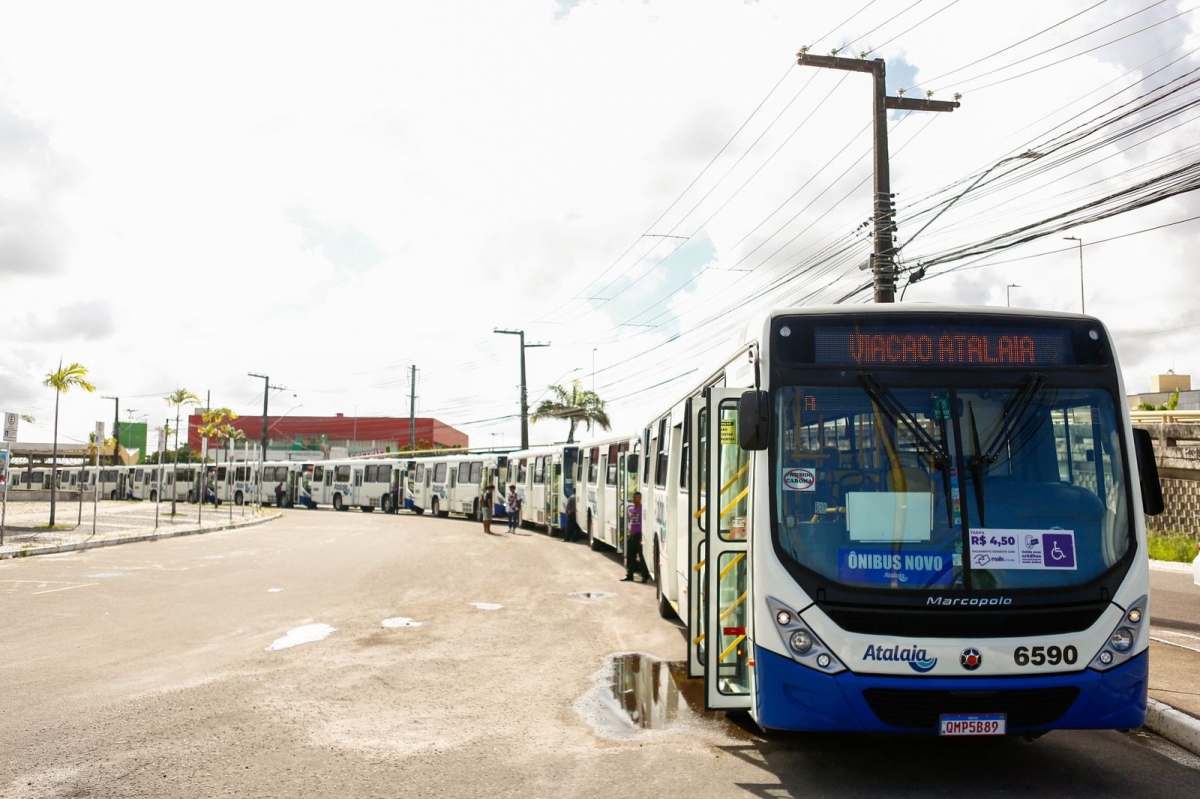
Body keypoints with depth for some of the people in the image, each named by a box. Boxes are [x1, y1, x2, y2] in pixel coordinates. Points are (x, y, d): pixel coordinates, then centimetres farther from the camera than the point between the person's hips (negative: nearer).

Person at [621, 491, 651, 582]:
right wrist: (628, 531, 13)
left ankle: (645, 576, 6)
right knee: (630, 556, 10)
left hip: (639, 535, -7)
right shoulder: (630, 509, 11)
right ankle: (629, 575, 19)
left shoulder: (642, 509, -10)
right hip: (631, 534, 7)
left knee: (641, 556, -3)